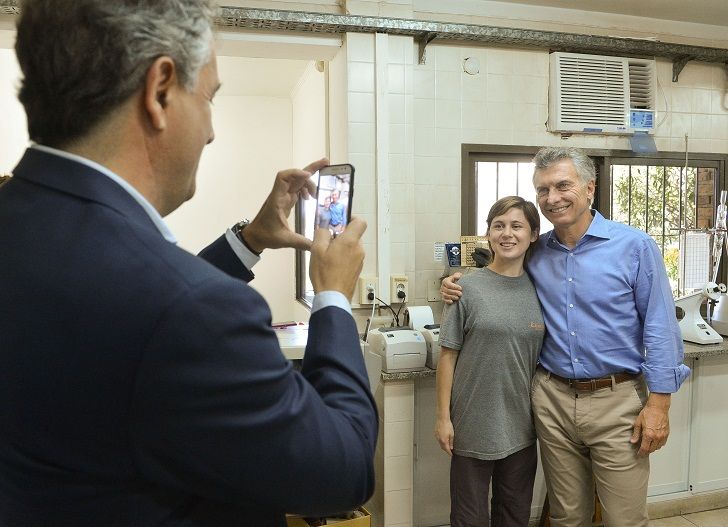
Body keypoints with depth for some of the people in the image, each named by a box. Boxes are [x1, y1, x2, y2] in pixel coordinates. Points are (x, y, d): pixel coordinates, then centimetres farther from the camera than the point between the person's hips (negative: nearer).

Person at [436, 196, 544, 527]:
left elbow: (544, 359, 9)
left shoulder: (538, 291, 3)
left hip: (521, 427, 3)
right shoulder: (468, 288, -8)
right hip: (473, 425, -3)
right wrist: (443, 417, -8)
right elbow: (448, 355, -6)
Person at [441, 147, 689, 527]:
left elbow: (660, 328, -6)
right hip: (552, 399, 3)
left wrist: (659, 403, -9)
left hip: (617, 401, -3)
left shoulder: (634, 246, -6)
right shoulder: (534, 253, 4)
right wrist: (459, 288, 1)